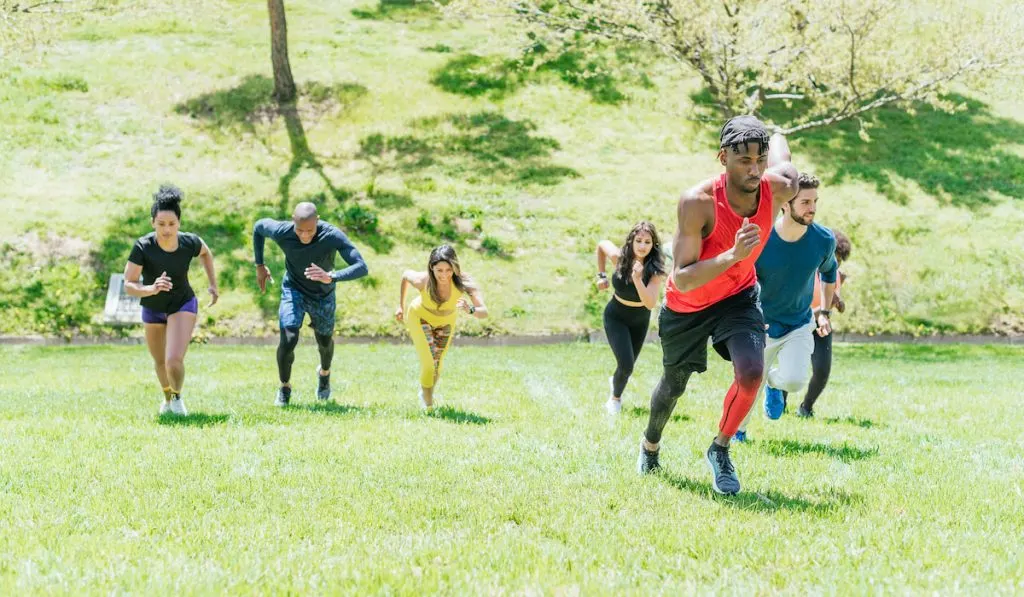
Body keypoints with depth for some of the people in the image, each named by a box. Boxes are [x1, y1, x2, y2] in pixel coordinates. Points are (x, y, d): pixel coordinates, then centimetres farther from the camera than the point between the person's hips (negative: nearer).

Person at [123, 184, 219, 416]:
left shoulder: (190, 242, -24)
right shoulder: (143, 247, -30)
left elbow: (206, 253, 2)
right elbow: (128, 285, -30)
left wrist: (213, 284, 1)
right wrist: (151, 289, -48)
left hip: (183, 304, -1)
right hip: (152, 308, 1)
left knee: (174, 361, -21)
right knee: (159, 361, 22)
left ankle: (177, 396, 12)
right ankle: (167, 399, 53)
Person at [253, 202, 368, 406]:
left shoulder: (333, 236, -35)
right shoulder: (281, 232, -29)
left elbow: (362, 268, -38)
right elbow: (259, 226, -5)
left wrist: (331, 277, -54)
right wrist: (260, 266, -1)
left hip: (323, 296, 1)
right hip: (294, 290, -1)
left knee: (325, 341, 19)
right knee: (288, 340, -18)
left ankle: (324, 372, 54)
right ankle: (284, 388, 8)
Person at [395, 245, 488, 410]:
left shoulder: (464, 281, -39)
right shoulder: (422, 280, -36)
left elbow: (484, 312, -46)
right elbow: (405, 274, -12)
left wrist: (470, 309, -68)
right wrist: (400, 306, -4)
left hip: (445, 322, 2)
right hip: (420, 316, -2)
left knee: (437, 366, 17)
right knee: (428, 363, -13)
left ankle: (427, 393, 50)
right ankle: (427, 405, 14)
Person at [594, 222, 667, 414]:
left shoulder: (656, 270, -26)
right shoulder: (619, 257, -24)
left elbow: (650, 304, -36)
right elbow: (601, 245, -2)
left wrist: (638, 280, -48)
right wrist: (601, 275, -4)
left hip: (639, 320, 2)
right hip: (616, 317, -2)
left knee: (628, 364, 20)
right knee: (626, 365, -16)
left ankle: (615, 380, 58)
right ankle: (616, 398, 15)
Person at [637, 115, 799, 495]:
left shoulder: (779, 189, -23)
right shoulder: (697, 203, -36)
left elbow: (779, 144, 1)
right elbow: (682, 280, -38)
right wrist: (733, 254, -49)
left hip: (738, 297, 2)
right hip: (686, 307, -2)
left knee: (751, 372, -24)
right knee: (674, 386, 19)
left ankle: (720, 450, 3)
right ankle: (650, 444, 52)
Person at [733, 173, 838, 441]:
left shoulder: (824, 240, -14)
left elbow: (829, 272, 9)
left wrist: (824, 311, 5)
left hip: (799, 324, 1)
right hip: (761, 325, -1)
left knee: (794, 381, -20)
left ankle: (773, 382, 19)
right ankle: (737, 430, 41)